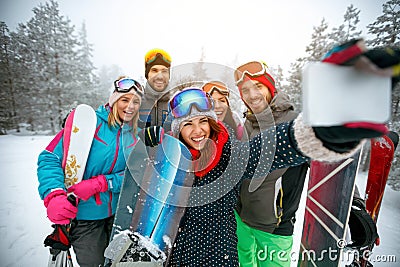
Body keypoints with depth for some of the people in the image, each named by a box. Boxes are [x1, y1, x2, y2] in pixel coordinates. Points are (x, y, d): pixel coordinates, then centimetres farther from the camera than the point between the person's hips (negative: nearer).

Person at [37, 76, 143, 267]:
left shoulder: (135, 134, -2)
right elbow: (49, 158, -13)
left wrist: (98, 184, -22)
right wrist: (54, 195, -28)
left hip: (118, 213, 5)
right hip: (83, 215, -4)